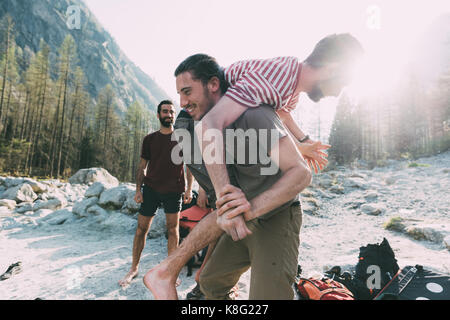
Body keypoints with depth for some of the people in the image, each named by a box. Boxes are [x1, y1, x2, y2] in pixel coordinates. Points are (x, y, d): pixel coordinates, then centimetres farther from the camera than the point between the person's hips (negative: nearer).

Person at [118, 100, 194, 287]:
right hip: (150, 189, 2)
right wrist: (138, 189, 2)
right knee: (141, 228, 4)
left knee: (172, 229, 2)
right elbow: (142, 166, 11)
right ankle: (134, 268, 21)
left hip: (173, 190, -1)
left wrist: (189, 188, -3)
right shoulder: (149, 139, 9)